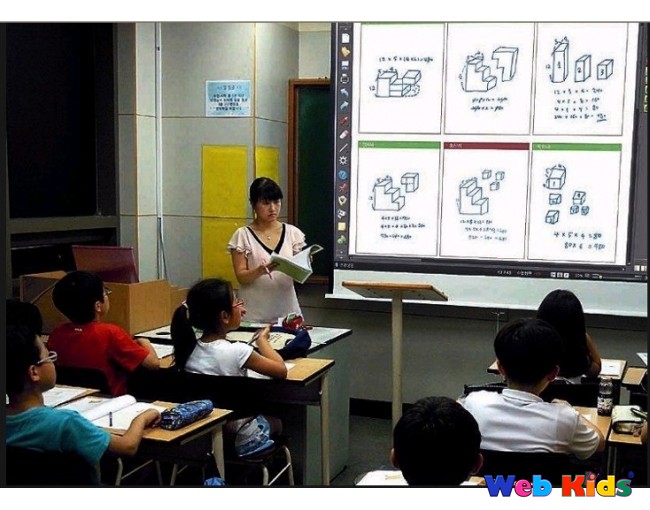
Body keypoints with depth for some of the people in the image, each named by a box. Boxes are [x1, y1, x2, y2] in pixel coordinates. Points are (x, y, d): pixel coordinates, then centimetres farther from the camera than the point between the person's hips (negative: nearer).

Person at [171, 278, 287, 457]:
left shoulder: (189, 348, -11)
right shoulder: (236, 352, -26)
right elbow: (281, 370, -12)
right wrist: (262, 340, 2)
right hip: (239, 440, -5)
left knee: (264, 418, 34)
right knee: (275, 422, 28)